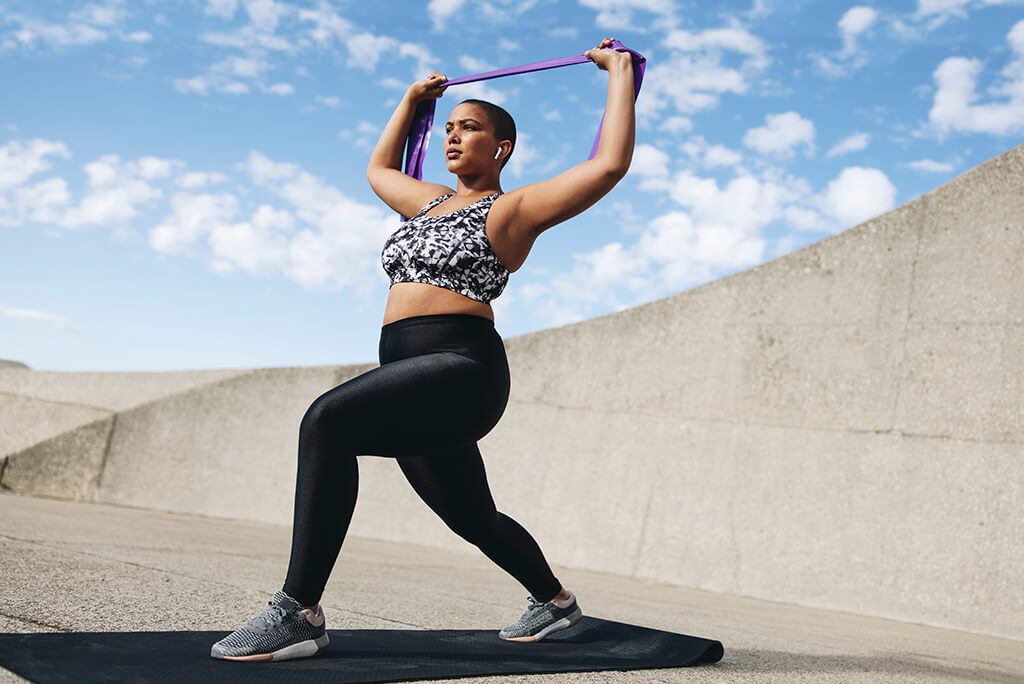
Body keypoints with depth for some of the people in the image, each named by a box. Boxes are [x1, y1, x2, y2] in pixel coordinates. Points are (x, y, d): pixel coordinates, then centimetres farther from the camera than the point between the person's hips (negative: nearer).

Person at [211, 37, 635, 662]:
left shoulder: (514, 208, 1)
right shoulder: (432, 200, 22)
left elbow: (610, 164, -9)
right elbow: (379, 169, 42)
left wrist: (620, 71, 0)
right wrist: (412, 101, 42)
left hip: (462, 370, -9)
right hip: (411, 375, 9)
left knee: (327, 421, -31)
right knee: (475, 521, 20)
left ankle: (299, 613, -28)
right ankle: (556, 600, 44)